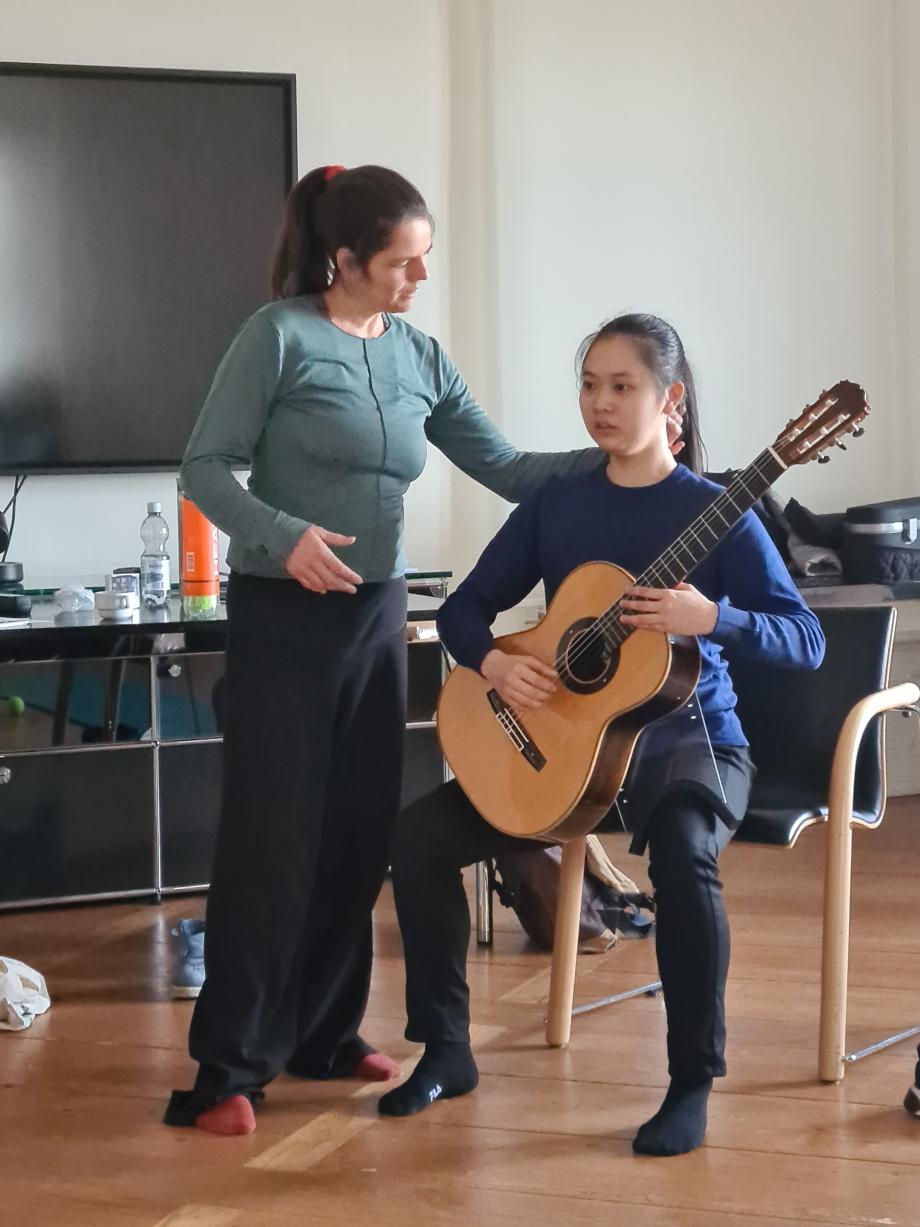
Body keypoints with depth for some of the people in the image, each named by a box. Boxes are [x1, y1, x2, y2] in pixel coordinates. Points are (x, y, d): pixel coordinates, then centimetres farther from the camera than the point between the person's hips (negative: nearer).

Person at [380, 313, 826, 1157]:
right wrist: (494, 662, -16)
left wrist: (712, 618, -31)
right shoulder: (556, 504, 4)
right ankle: (447, 1051, 3)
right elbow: (463, 608, 6)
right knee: (419, 833, -12)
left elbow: (806, 642, -13)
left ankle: (693, 1084, -22)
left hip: (688, 738, -4)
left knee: (683, 851, -38)